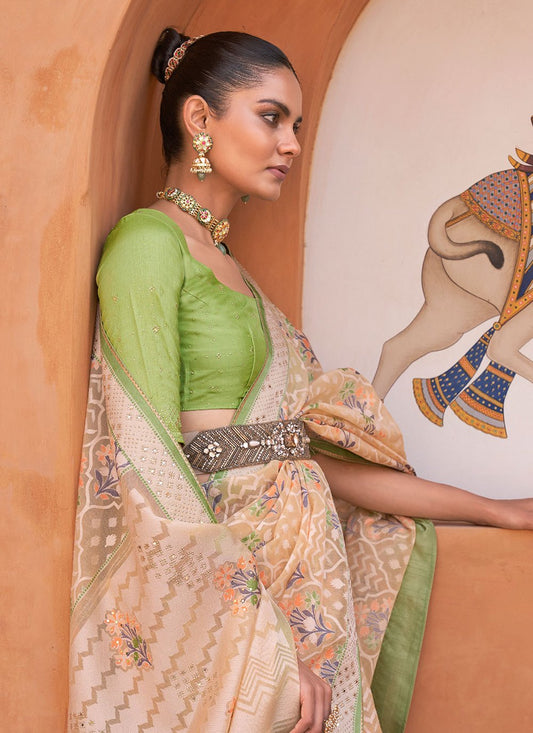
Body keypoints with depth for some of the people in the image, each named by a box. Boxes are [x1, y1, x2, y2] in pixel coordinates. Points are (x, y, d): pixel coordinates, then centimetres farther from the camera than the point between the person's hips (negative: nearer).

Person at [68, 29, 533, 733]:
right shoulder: (147, 241, -9)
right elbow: (151, 466, -16)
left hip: (283, 563, 8)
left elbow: (304, 448, 10)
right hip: (205, 574, -8)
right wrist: (263, 636, -21)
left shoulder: (224, 263, 16)